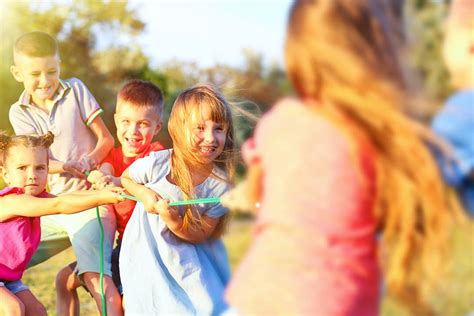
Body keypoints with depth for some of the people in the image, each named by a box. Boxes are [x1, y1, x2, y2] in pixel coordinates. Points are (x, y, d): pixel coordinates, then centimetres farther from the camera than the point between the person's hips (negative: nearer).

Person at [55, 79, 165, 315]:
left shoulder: (156, 154, -10)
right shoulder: (113, 156, 8)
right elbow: (104, 172, -14)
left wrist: (118, 182, -51)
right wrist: (100, 177, -39)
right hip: (123, 242, 7)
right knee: (65, 279, 11)